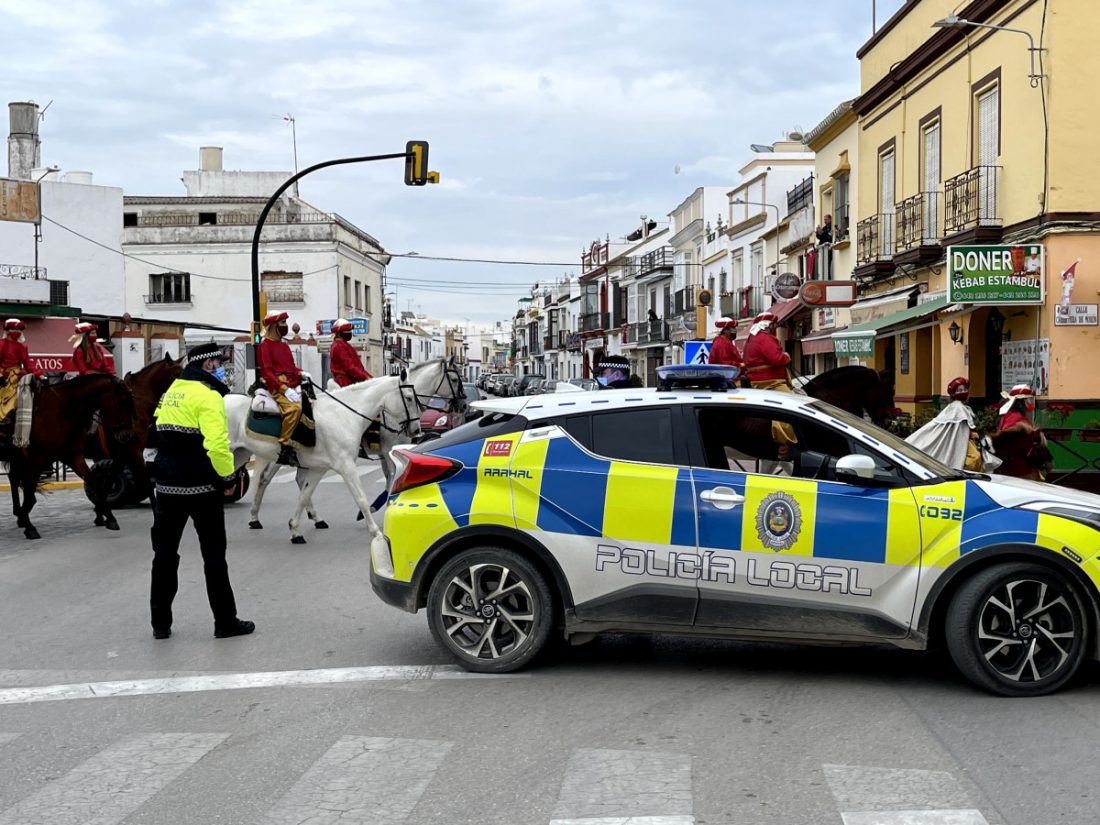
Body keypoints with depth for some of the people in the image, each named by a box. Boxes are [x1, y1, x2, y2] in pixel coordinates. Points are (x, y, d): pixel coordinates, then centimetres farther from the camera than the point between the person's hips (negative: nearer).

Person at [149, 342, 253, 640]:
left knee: (165, 554, 11)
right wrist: (228, 477, -14)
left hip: (167, 485, 7)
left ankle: (161, 623, 15)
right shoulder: (207, 395, -14)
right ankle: (225, 621, 10)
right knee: (214, 554, 3)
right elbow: (217, 444, -25)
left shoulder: (171, 392, 13)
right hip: (201, 487, -7)